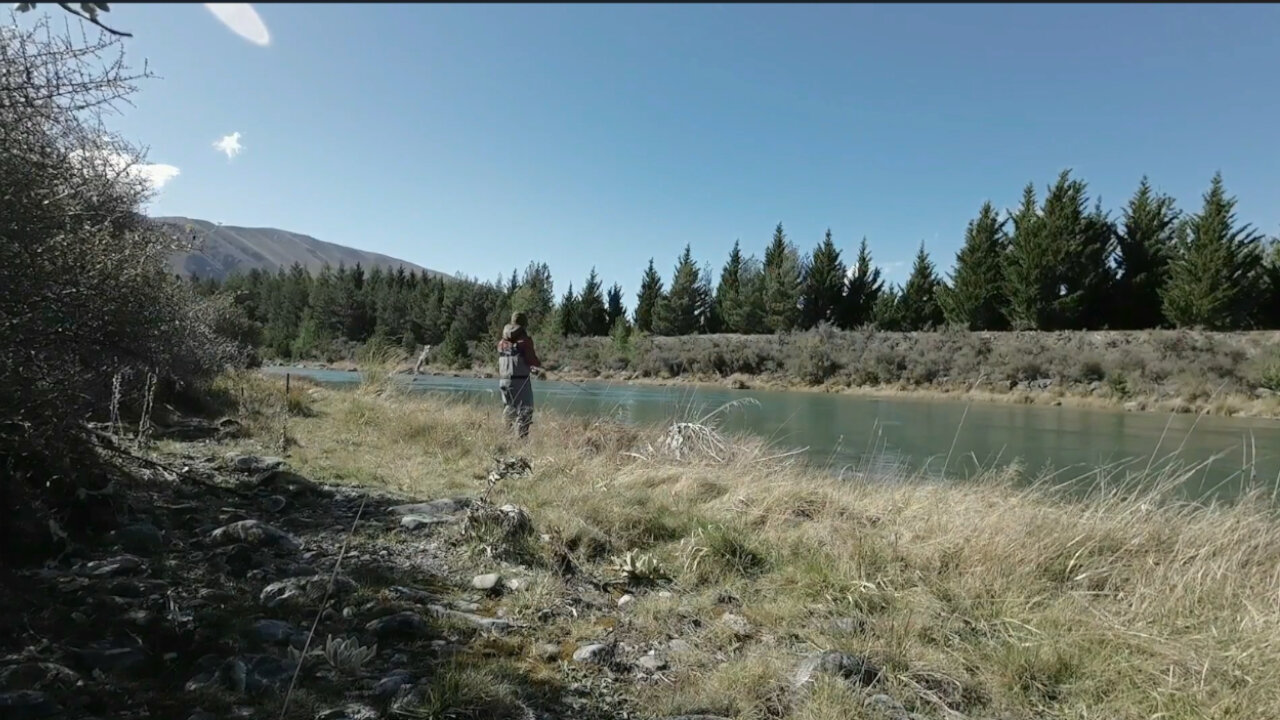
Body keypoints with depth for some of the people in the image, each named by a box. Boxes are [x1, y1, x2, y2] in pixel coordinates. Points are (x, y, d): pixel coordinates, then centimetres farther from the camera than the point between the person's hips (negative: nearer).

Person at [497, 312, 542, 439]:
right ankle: (521, 438, -13)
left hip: (504, 380, 6)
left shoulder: (502, 341, 11)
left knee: (508, 411, 17)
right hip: (520, 381, -6)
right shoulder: (525, 339, -8)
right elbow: (531, 360, -12)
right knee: (524, 411, -5)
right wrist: (539, 364, 10)